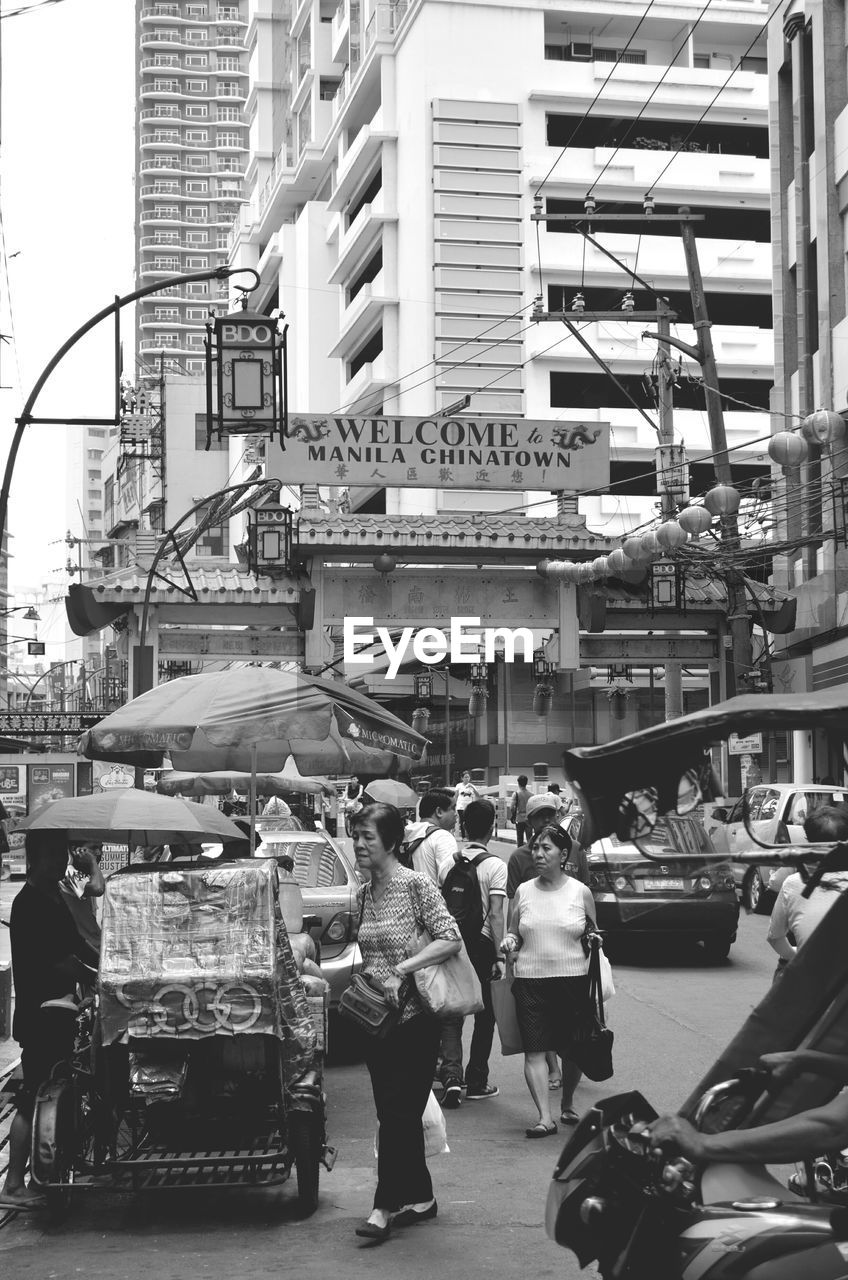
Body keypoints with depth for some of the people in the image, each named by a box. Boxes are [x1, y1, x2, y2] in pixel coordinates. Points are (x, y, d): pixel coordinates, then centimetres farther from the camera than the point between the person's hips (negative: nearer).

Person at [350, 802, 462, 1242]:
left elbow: (451, 940, -18)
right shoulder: (364, 894, 10)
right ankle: (421, 1197, 23)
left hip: (414, 1017, -7)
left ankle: (386, 1206, 0)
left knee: (398, 1113, -5)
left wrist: (400, 970, -22)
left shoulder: (416, 885, -11)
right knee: (393, 1114, 11)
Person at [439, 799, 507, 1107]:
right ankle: (476, 1083, 16)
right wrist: (499, 957, -14)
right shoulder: (495, 866, -9)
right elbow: (496, 915, -15)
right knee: (484, 1016, 10)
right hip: (481, 943, -3)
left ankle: (451, 1077, -9)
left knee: (452, 1014, 8)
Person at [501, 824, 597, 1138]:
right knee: (534, 1051, -9)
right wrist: (509, 941, -5)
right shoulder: (523, 891, 6)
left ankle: (568, 1105, 31)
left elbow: (593, 934, 14)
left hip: (573, 979, -1)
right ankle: (545, 1117, -10)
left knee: (572, 1050, 7)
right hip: (530, 980, 1)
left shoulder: (580, 892, 2)